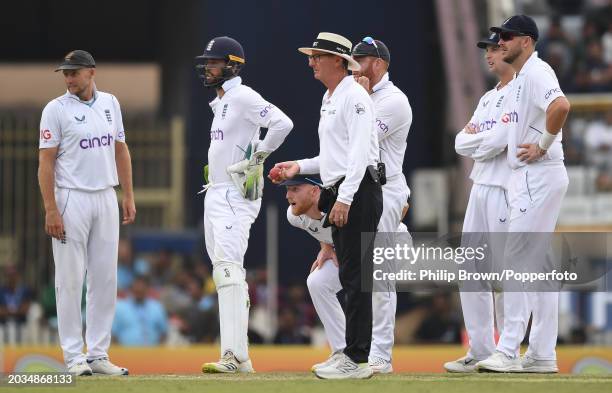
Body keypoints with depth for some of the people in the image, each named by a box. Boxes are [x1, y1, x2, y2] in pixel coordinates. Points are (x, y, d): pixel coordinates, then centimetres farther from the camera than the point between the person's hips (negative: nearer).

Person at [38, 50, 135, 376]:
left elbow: (121, 150, 16)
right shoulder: (56, 109, -5)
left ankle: (98, 354, 10)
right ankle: (74, 356, 1)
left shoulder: (110, 103, 10)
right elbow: (46, 161, -8)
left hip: (106, 199, 5)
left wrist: (128, 196, 9)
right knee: (70, 279, -3)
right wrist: (51, 210, -15)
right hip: (71, 199, -5)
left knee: (105, 279, 5)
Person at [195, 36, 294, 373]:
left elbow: (282, 123, -24)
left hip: (236, 197, -11)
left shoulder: (243, 97, -12)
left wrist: (256, 160, -18)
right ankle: (235, 355, 13)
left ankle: (235, 356, -27)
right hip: (215, 195, 11)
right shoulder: (220, 103, 19)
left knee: (228, 270, -20)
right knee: (225, 275, 10)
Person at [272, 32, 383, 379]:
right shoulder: (329, 100, 20)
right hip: (341, 194, 10)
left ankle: (357, 360, -11)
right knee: (351, 277, 10)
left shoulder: (354, 97, -11)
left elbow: (359, 152, -20)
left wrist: (344, 198, -26)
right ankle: (354, 357, 13)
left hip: (359, 193, -10)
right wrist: (300, 166, 17)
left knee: (356, 276, -10)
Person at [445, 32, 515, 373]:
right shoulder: (488, 98, 19)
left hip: (507, 189, -9)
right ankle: (481, 351, 13)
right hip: (480, 187, 9)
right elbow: (462, 143, 13)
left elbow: (497, 141, -19)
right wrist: (484, 139, -5)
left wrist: (475, 137, -1)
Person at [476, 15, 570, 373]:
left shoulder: (537, 72, -14)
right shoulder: (520, 79, 18)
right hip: (528, 179, 11)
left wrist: (543, 146, -22)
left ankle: (509, 351, -14)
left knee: (518, 258, -12)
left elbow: (561, 106, -32)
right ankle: (543, 354, 13)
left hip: (539, 176, -11)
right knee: (538, 262, 10)